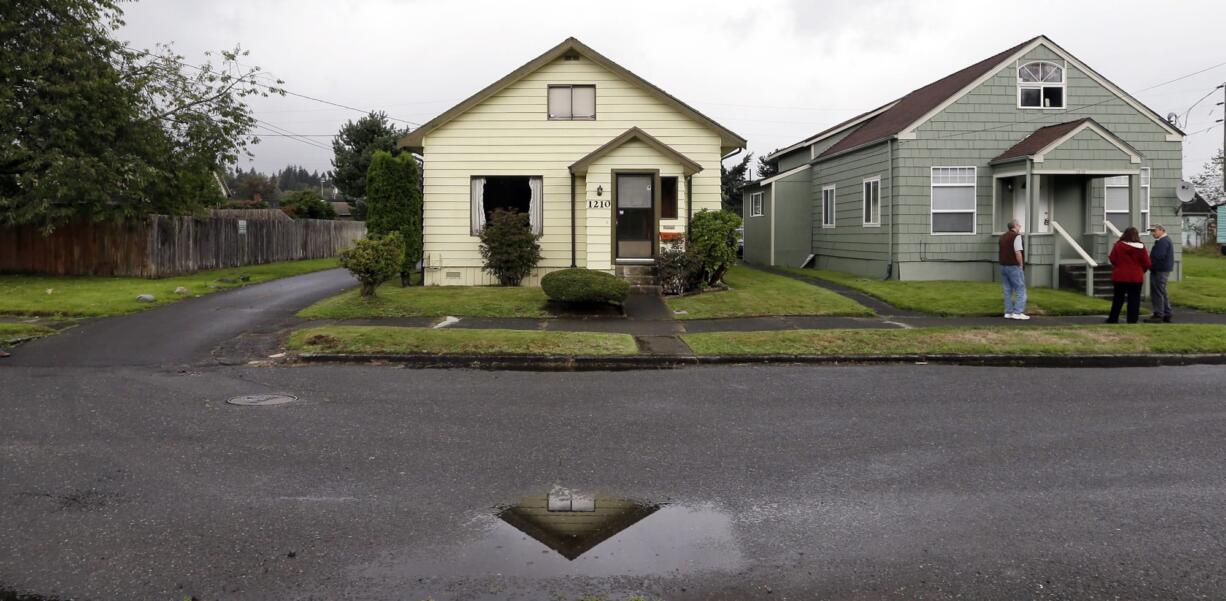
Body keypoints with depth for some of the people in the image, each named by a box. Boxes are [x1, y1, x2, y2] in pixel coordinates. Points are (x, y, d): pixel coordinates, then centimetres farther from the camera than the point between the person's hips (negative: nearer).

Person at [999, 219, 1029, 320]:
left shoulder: (1002, 236, 12)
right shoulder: (1016, 236, -12)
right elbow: (1018, 253, -18)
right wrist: (1021, 265, -10)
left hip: (1003, 266, 8)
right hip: (1014, 267, -8)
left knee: (1008, 291, 10)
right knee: (1021, 290, -2)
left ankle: (1008, 312, 10)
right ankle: (1018, 312, -8)